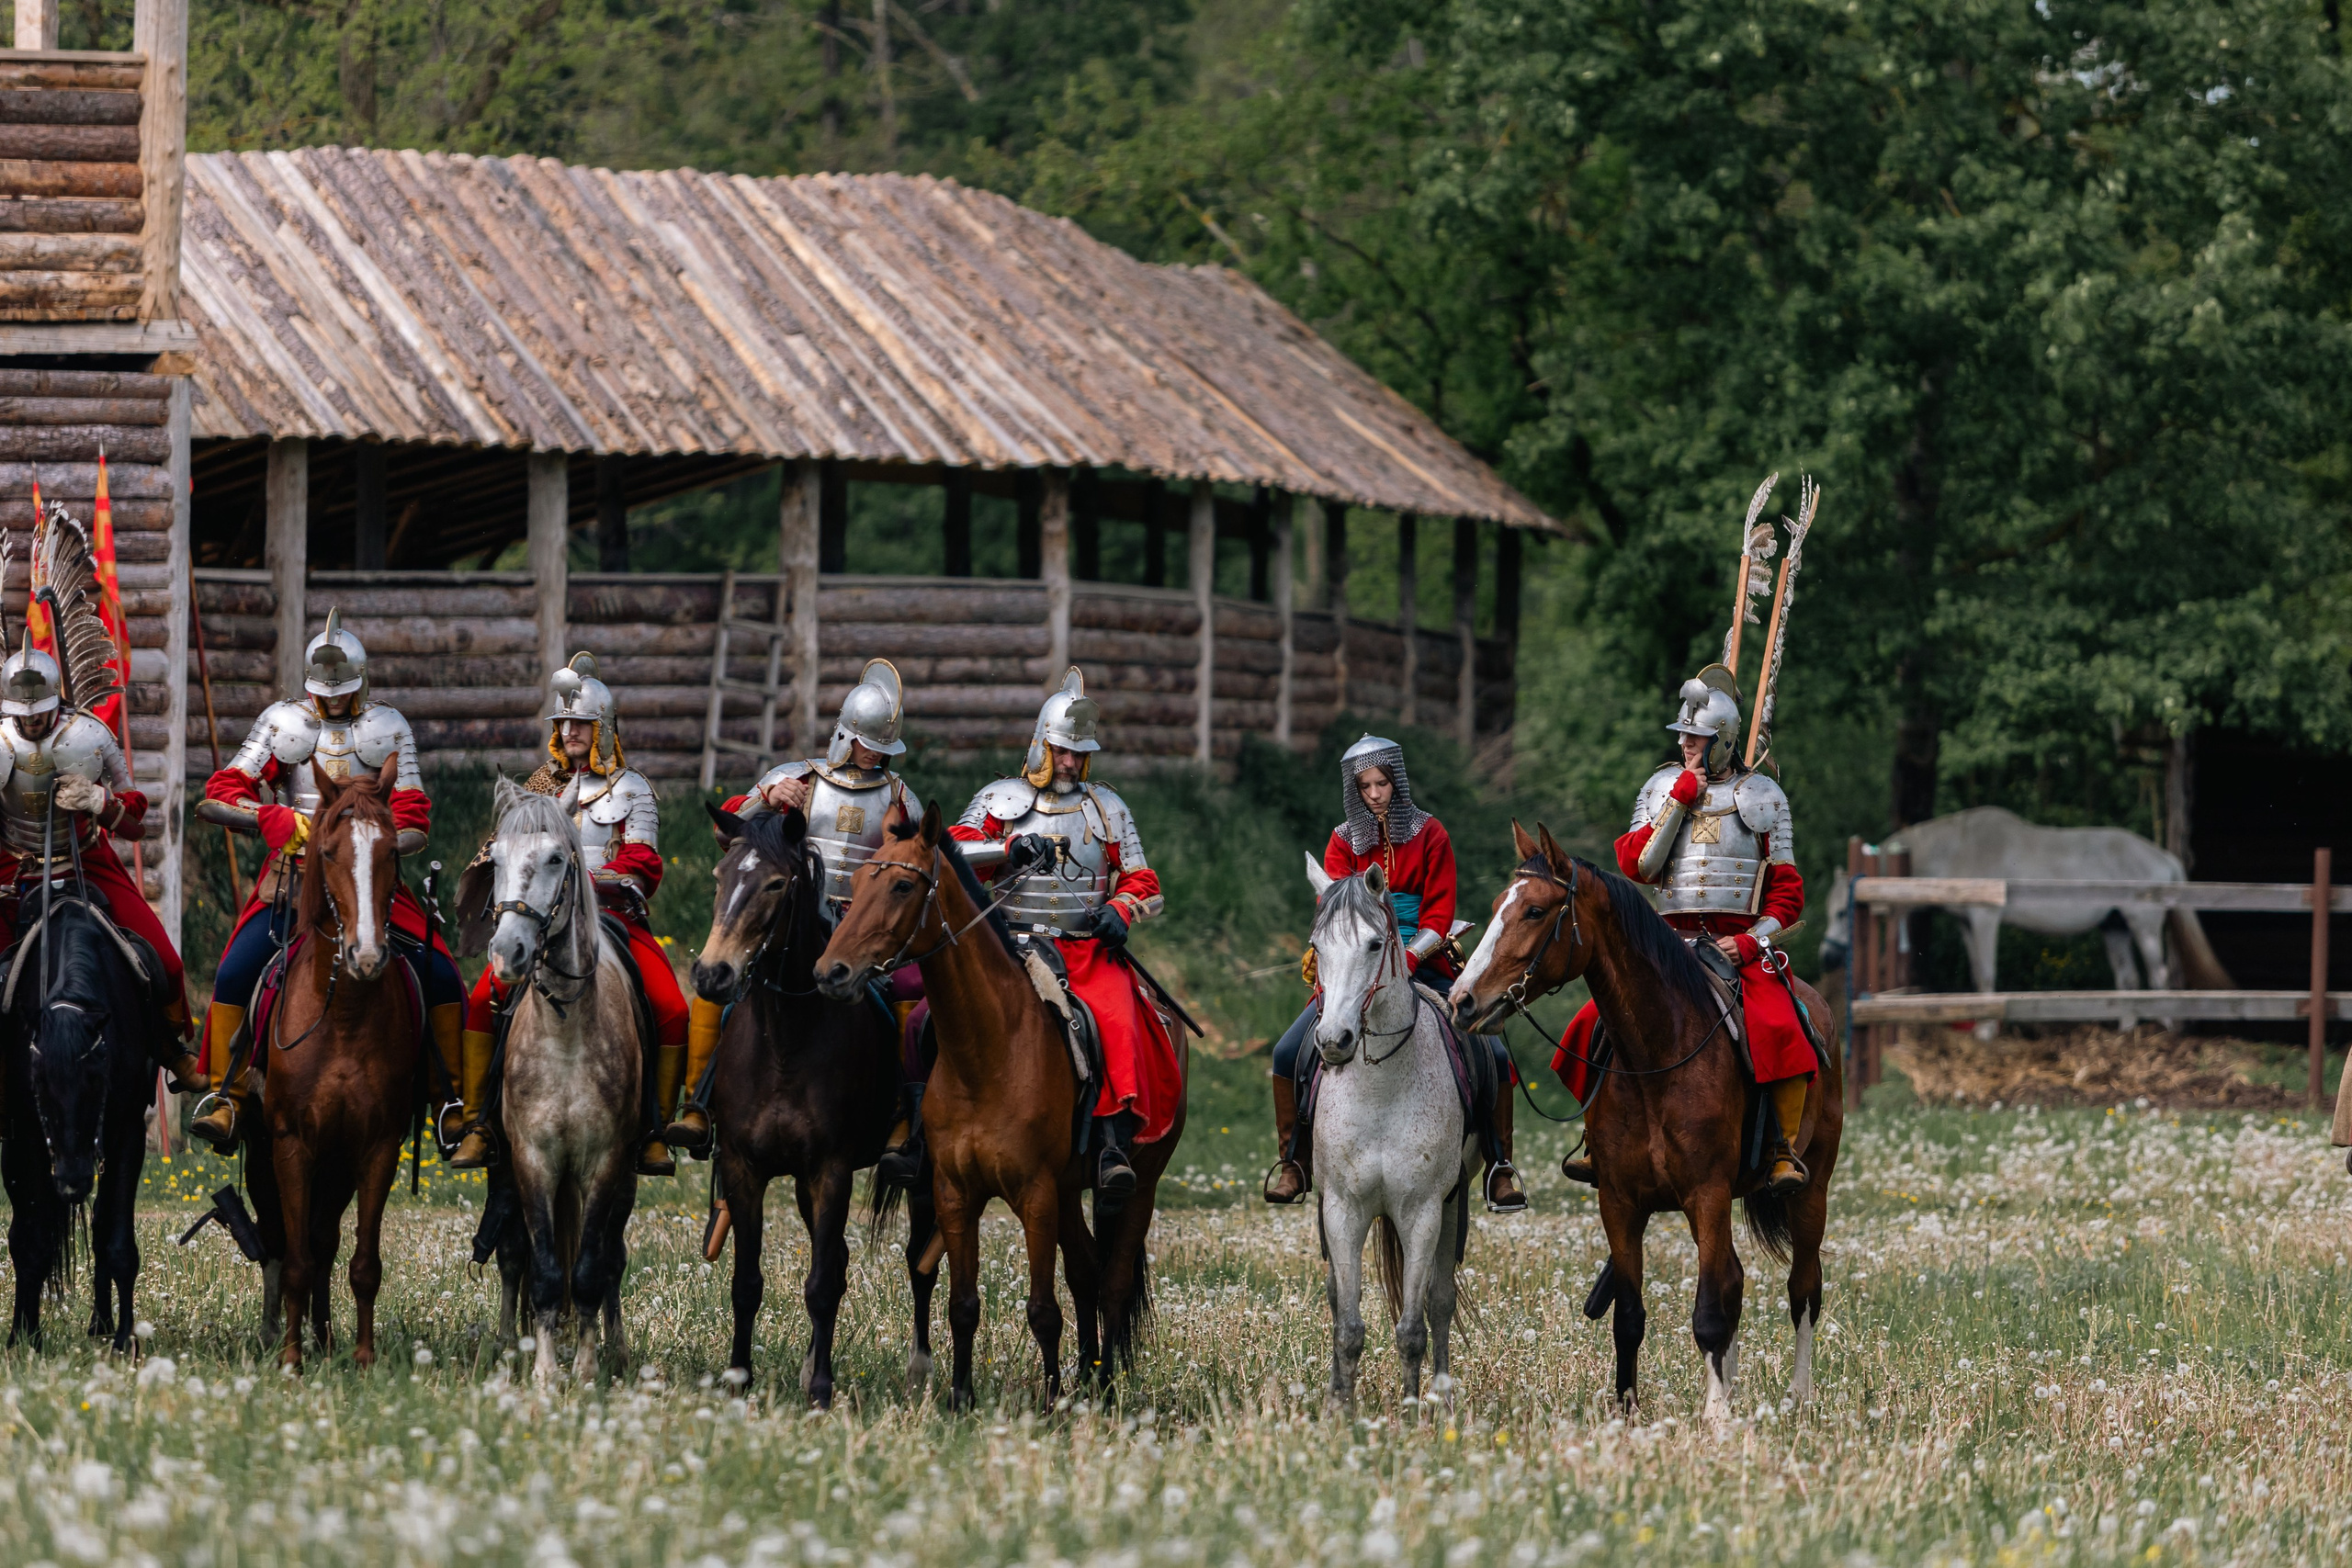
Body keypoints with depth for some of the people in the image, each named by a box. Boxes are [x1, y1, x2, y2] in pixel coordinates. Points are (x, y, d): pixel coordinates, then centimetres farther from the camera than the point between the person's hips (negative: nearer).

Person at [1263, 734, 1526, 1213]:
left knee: (1493, 1053, -18)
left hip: (1424, 964, -1)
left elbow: (1438, 919, -3)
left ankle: (1500, 1164, -2)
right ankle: (1292, 1160, 1)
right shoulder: (1343, 842, 6)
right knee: (1289, 1052, -16)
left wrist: (1408, 959, -20)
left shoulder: (1429, 835, 2)